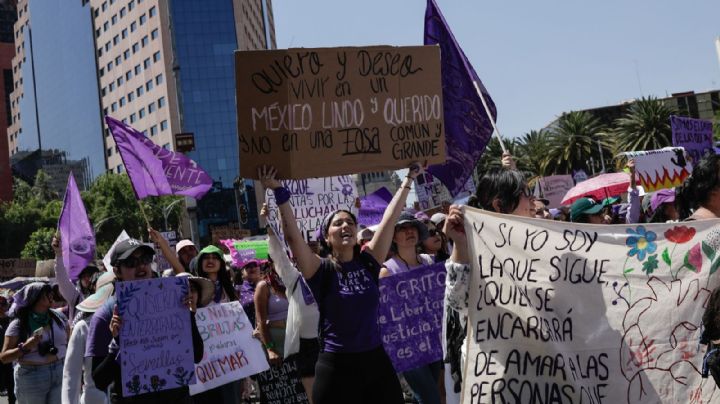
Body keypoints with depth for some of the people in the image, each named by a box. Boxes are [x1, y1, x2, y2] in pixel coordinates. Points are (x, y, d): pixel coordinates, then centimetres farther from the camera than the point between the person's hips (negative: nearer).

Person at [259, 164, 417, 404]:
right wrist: (279, 193, -21)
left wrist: (408, 181, 7)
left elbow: (390, 220, 5)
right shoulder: (322, 271, -5)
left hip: (376, 360, 4)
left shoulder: (368, 262, 4)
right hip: (337, 366, -4)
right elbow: (292, 236, -17)